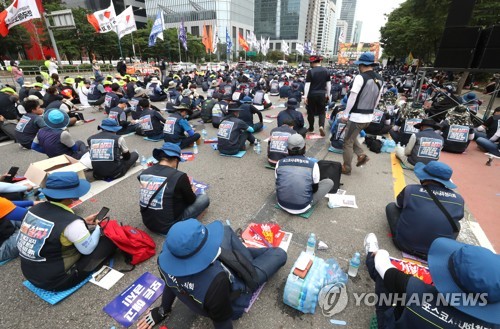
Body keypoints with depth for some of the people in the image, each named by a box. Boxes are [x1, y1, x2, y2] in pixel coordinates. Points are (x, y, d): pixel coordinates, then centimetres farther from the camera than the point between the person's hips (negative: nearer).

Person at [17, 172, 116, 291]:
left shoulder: (35, 208, -7)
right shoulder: (71, 222, -29)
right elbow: (88, 249, -14)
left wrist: (84, 221, 11)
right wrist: (98, 227, 1)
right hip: (55, 280, -7)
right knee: (108, 240, -3)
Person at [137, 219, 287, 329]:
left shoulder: (165, 259, -29)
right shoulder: (216, 280, -47)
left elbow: (170, 284, -7)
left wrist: (163, 310, 14)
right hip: (235, 294, -4)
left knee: (227, 231, 19)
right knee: (279, 254, 13)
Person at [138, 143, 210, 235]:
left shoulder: (144, 173, -4)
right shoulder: (179, 176, -21)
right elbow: (191, 201, -4)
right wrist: (189, 189, 19)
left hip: (148, 222, 6)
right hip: (168, 226, -6)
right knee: (204, 198, 6)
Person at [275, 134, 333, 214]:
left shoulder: (279, 163, -9)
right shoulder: (313, 165, -15)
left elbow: (278, 184, 5)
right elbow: (315, 189, -2)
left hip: (282, 204, 4)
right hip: (303, 207, -3)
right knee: (329, 182, 11)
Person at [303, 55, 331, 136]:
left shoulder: (310, 71, -10)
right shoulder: (326, 71, 4)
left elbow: (307, 85, -13)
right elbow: (328, 84, 8)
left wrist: (305, 96, -9)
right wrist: (328, 94, 18)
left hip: (312, 94, -3)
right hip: (322, 94, 3)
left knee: (311, 112, 12)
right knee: (321, 111, 12)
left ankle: (311, 128, 24)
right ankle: (321, 126, -10)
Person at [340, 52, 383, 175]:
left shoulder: (360, 77, -16)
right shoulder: (380, 79, 7)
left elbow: (352, 97, -16)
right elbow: (377, 99, 13)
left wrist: (345, 114, -8)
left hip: (357, 117, -8)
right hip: (369, 117, 8)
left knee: (348, 142, 6)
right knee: (351, 137, 28)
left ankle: (346, 168, 16)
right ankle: (361, 155, 17)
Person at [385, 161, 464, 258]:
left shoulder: (410, 190, -13)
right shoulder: (459, 200, -6)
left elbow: (398, 205, 8)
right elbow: (457, 218, 15)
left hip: (404, 244, -2)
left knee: (391, 206, 16)